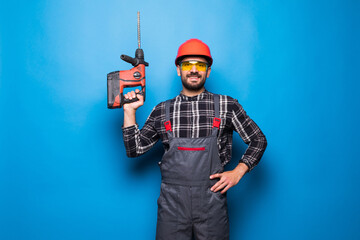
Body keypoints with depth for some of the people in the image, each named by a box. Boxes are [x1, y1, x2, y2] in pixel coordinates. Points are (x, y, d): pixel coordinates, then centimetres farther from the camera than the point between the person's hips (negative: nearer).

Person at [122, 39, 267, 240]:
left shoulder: (227, 106, 2)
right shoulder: (162, 111, 7)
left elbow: (258, 140, 8)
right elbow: (135, 149, 8)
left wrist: (237, 172, -4)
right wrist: (130, 111, 1)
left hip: (211, 202, -1)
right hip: (172, 202, 1)